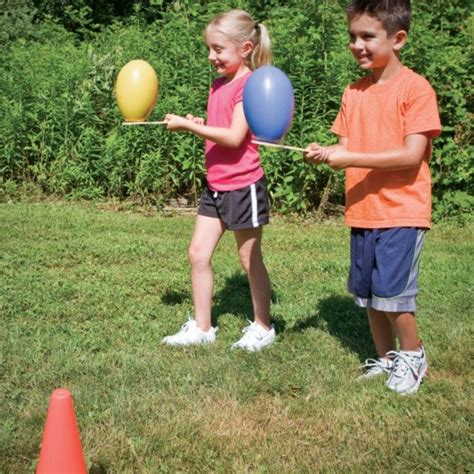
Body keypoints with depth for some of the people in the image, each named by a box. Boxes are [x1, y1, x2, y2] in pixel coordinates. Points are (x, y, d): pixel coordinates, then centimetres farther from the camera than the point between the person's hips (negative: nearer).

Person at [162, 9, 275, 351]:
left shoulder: (249, 84, -16)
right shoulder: (219, 83, 10)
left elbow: (234, 137, -24)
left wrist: (188, 125, -22)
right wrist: (199, 125, -4)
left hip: (243, 186, -8)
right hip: (215, 185, 8)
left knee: (250, 259, 5)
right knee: (198, 253, 7)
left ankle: (263, 328, 21)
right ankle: (201, 327, 17)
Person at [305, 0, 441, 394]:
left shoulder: (415, 88, -11)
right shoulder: (354, 92, 8)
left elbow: (412, 155, -18)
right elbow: (347, 147, 10)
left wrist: (351, 158, -21)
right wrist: (326, 153, -13)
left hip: (401, 211, -6)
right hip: (362, 211, 6)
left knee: (391, 292, -7)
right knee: (367, 293, 11)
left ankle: (413, 356, 17)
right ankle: (386, 357, 30)